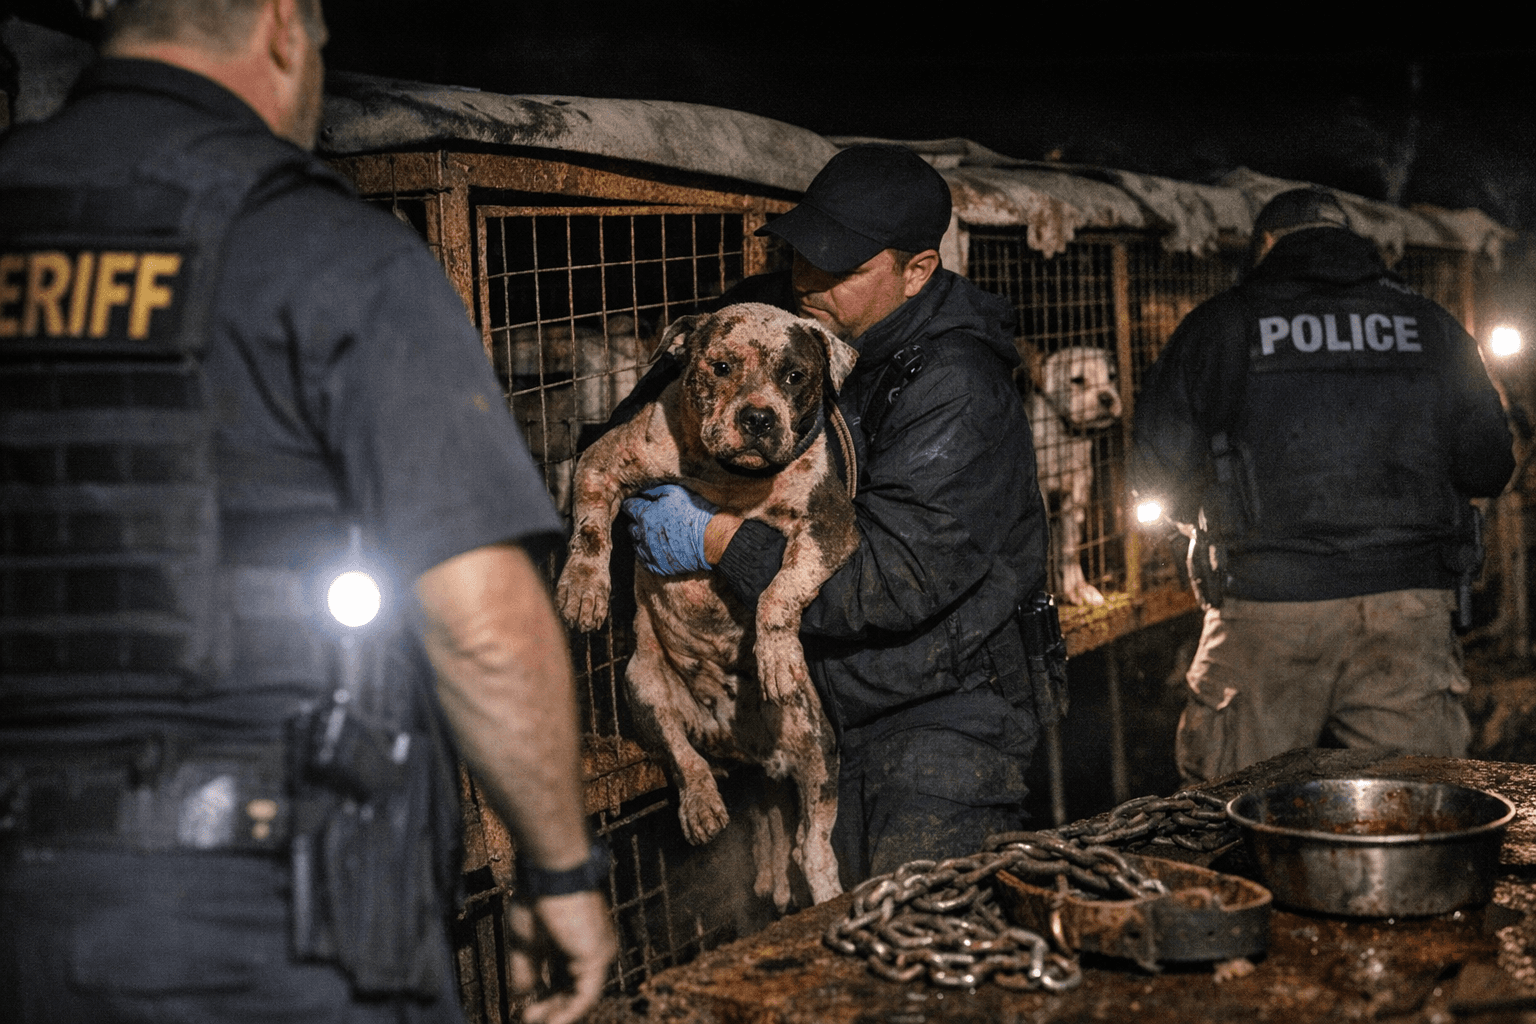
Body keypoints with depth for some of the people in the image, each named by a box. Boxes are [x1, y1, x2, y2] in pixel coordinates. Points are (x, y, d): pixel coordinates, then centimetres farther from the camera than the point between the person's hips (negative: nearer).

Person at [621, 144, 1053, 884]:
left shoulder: (954, 393, -22)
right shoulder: (824, 330, 4)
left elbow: (896, 579, -27)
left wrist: (716, 540, -22)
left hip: (945, 719, -8)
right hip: (847, 724, 8)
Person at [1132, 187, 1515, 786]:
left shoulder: (1217, 326, 3)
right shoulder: (1431, 326, 11)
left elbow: (1159, 476, 2)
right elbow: (1487, 467, 9)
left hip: (1266, 606, -2)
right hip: (1408, 607, 3)